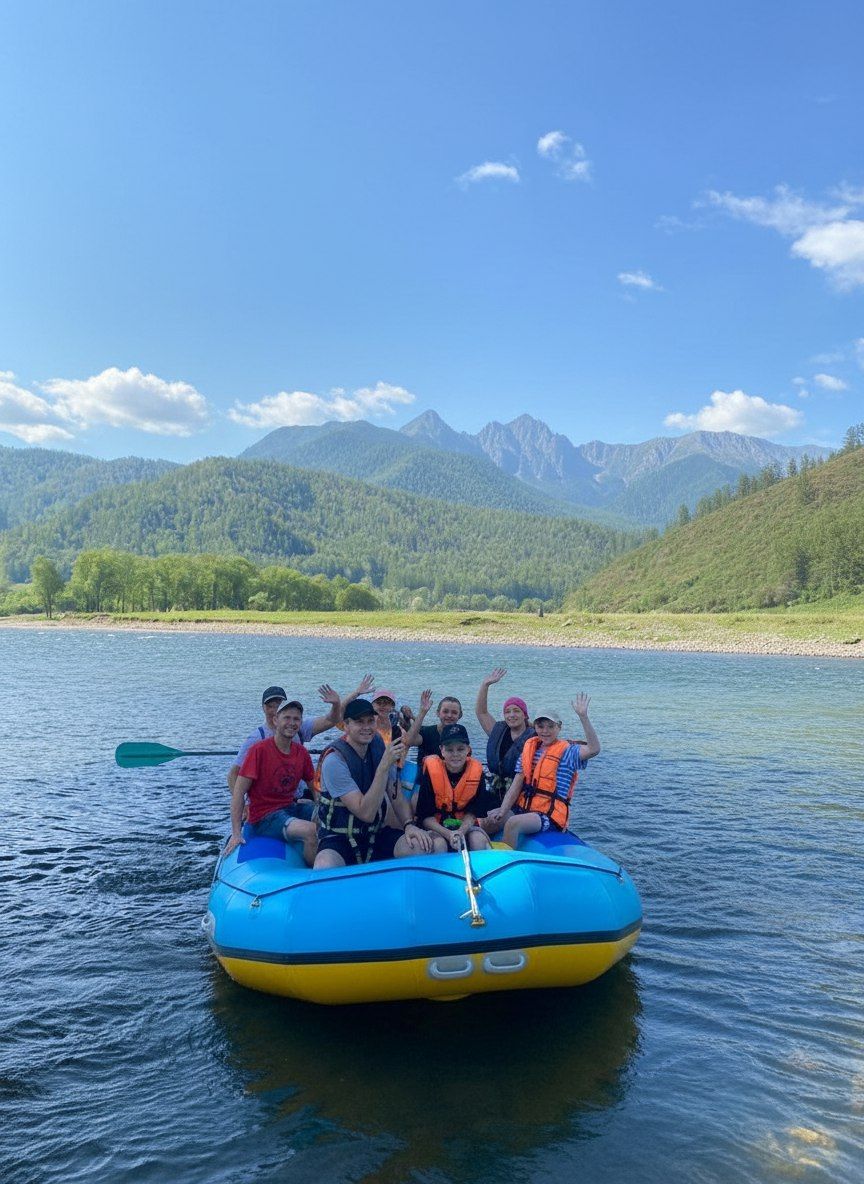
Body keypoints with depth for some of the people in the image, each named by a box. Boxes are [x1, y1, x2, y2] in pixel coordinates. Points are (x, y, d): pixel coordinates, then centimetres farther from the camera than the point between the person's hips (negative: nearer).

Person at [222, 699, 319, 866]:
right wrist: (236, 833, -19)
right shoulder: (259, 750, -13)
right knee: (310, 830, -29)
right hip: (264, 816, -7)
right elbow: (238, 792, -14)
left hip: (292, 808, 7)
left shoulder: (301, 752, 4)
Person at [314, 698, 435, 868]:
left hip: (375, 834, 6)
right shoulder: (334, 760, -20)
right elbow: (366, 813, -26)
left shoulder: (377, 745, 0)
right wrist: (385, 766, -32)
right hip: (338, 838, -6)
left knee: (422, 846, -19)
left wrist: (409, 824, -10)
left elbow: (394, 792, 8)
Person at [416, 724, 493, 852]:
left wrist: (461, 832, -26)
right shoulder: (431, 770, -15)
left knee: (479, 841, -27)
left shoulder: (476, 771, -9)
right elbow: (425, 815, -14)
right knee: (439, 844, -33)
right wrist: (448, 834, -29)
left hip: (464, 824, 2)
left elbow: (472, 812, -5)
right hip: (436, 826, -2)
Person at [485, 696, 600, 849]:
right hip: (522, 808, 6)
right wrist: (502, 812, -8)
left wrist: (583, 716, -32)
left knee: (513, 823, -30)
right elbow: (516, 785, 5)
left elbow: (594, 749, -24)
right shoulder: (529, 748, 10)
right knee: (488, 818, -8)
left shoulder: (567, 751, -4)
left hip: (550, 816, -6)